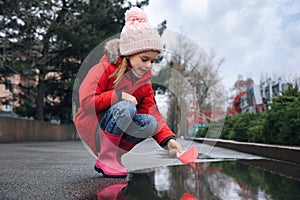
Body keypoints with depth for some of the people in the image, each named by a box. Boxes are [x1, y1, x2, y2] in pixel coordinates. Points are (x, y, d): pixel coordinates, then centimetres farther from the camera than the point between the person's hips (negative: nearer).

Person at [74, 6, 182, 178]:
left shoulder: (144, 82, 5)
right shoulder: (105, 69, -13)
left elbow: (153, 113, -2)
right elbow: (86, 101, -23)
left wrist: (169, 139, -17)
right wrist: (119, 95, -25)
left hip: (116, 135, 6)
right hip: (92, 127, -6)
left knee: (150, 123, -22)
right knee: (126, 107, -33)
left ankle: (114, 156, -6)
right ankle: (105, 159, -20)